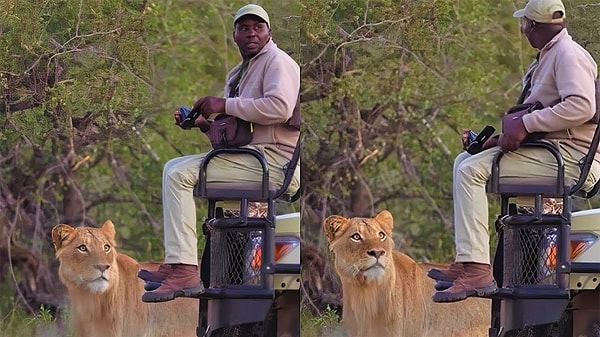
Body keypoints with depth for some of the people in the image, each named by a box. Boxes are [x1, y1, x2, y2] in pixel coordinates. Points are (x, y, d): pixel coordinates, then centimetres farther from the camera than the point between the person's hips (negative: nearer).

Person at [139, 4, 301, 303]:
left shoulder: (277, 61, -6)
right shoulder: (237, 74, 24)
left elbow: (280, 107, -25)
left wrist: (225, 105, -19)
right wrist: (201, 121, 8)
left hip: (274, 158, -10)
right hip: (253, 155, 10)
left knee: (180, 174, -19)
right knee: (174, 168, 16)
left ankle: (184, 271, -29)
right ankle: (175, 263, 5)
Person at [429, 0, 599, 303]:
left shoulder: (568, 54, -10)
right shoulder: (548, 57, 23)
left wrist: (524, 124, -24)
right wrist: (507, 137, 9)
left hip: (571, 159, -11)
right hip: (551, 152, 11)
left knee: (472, 171, -20)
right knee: (465, 162, 15)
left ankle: (476, 270, -29)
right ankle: (466, 262, 6)